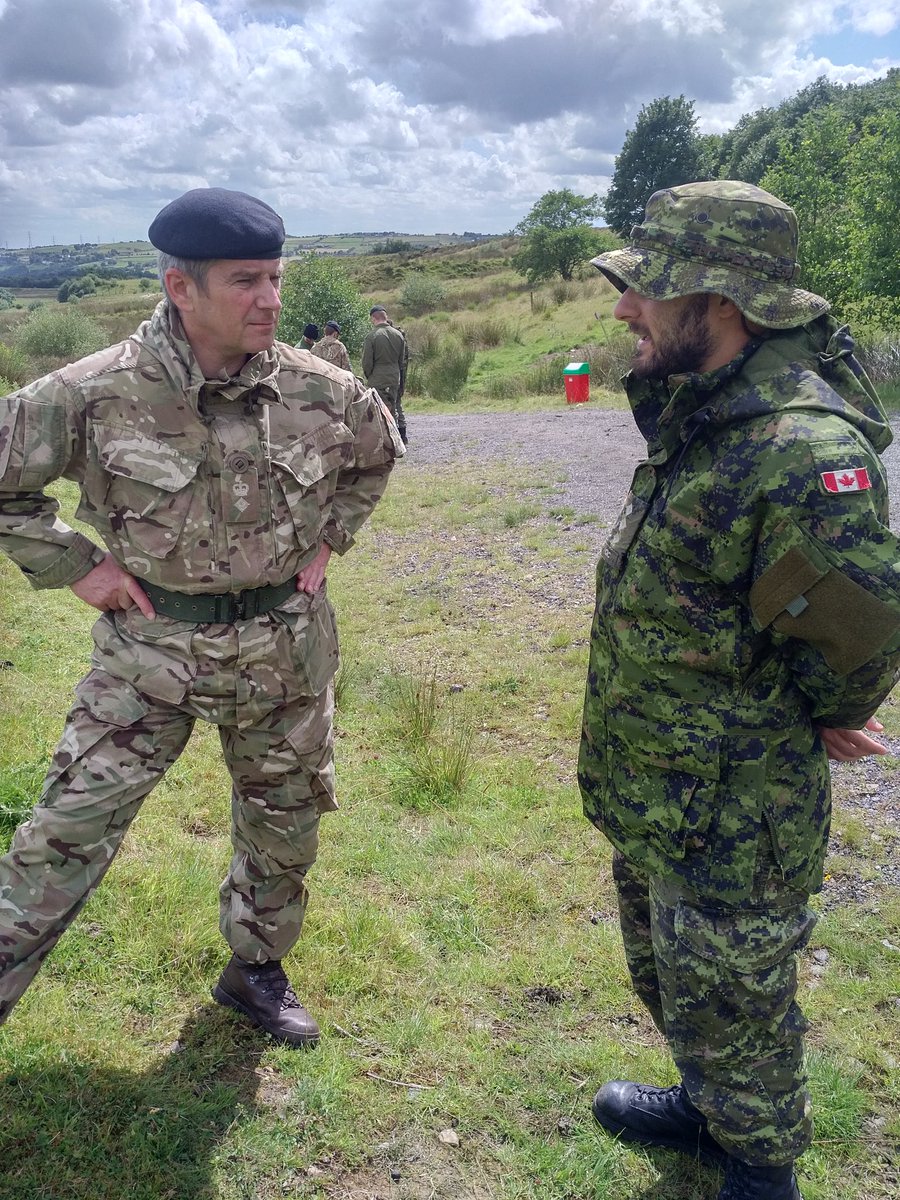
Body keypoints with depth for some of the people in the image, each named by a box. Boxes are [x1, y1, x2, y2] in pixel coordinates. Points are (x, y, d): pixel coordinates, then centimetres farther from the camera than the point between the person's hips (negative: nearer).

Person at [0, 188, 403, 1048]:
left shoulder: (319, 390, -8)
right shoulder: (97, 393, -18)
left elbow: (377, 452, 13)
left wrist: (327, 540, 5)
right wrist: (73, 566, -10)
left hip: (286, 646, 3)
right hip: (151, 648, -3)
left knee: (285, 822, 17)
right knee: (70, 829, 0)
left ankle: (256, 970, 41)